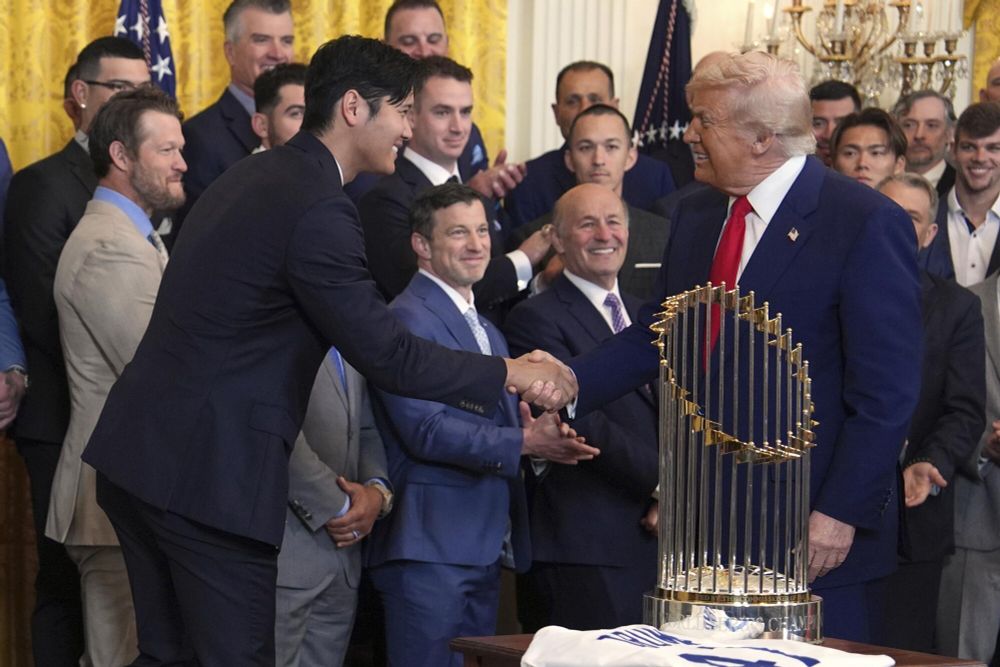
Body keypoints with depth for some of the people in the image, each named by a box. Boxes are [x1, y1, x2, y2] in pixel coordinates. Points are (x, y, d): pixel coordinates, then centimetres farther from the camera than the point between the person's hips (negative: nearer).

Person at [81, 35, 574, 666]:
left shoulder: (256, 175, 15)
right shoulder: (318, 210, -16)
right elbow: (384, 353, -17)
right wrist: (511, 374, -6)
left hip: (139, 450, 10)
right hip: (207, 473, -10)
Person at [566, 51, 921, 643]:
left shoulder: (867, 223, -12)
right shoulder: (696, 214, 12)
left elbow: (887, 390, -13)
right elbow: (656, 336, 14)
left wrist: (841, 513, -17)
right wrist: (567, 386, -2)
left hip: (817, 532, -6)